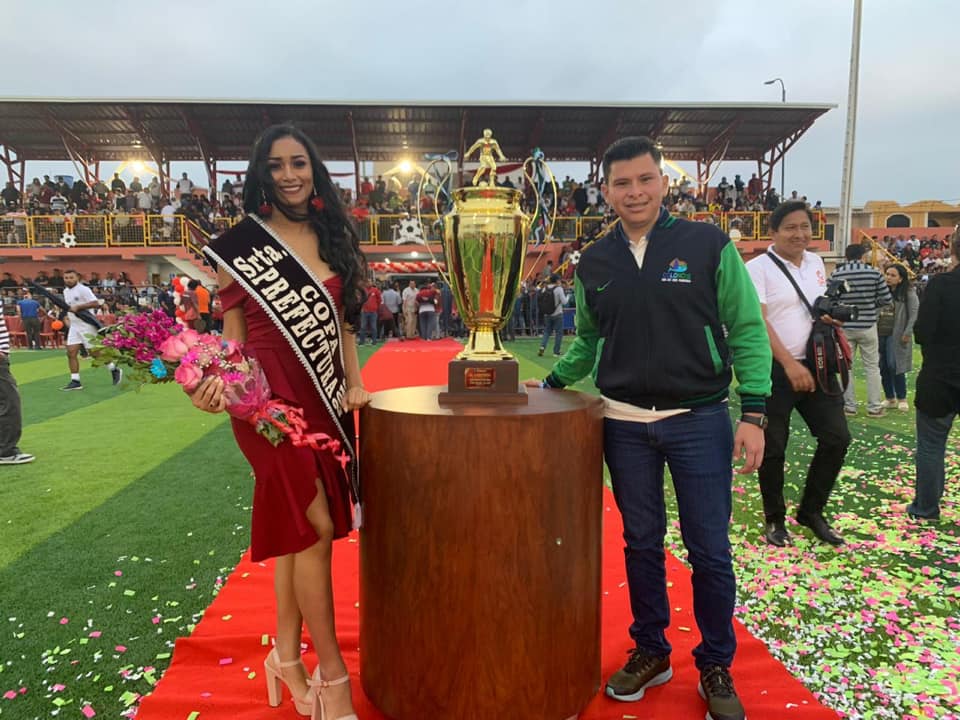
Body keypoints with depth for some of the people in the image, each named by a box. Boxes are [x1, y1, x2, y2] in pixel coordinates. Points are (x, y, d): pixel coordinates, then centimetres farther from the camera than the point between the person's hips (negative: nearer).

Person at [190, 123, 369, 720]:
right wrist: (219, 383, -19)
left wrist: (355, 382, 3)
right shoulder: (239, 244, -2)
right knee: (316, 524, -6)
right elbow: (233, 329, -1)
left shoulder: (334, 239, 11)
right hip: (271, 396, -5)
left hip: (324, 398, 5)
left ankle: (287, 656, 29)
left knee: (298, 526, 12)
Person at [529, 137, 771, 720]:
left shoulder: (709, 245, -5)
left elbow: (747, 331, -4)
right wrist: (551, 383, 8)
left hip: (699, 420, -2)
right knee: (642, 544, 13)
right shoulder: (594, 263, 4)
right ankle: (650, 652, 33)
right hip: (625, 425, 3)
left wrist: (754, 413, -10)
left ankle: (716, 667, 27)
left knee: (710, 550, 6)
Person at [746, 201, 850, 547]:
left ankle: (811, 511, 24)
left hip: (815, 365, 6)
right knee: (773, 448, 2)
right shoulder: (758, 268, -10)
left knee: (837, 438, 6)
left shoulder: (816, 263, 11)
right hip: (774, 369, -6)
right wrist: (790, 364, -24)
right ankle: (774, 518, 22)